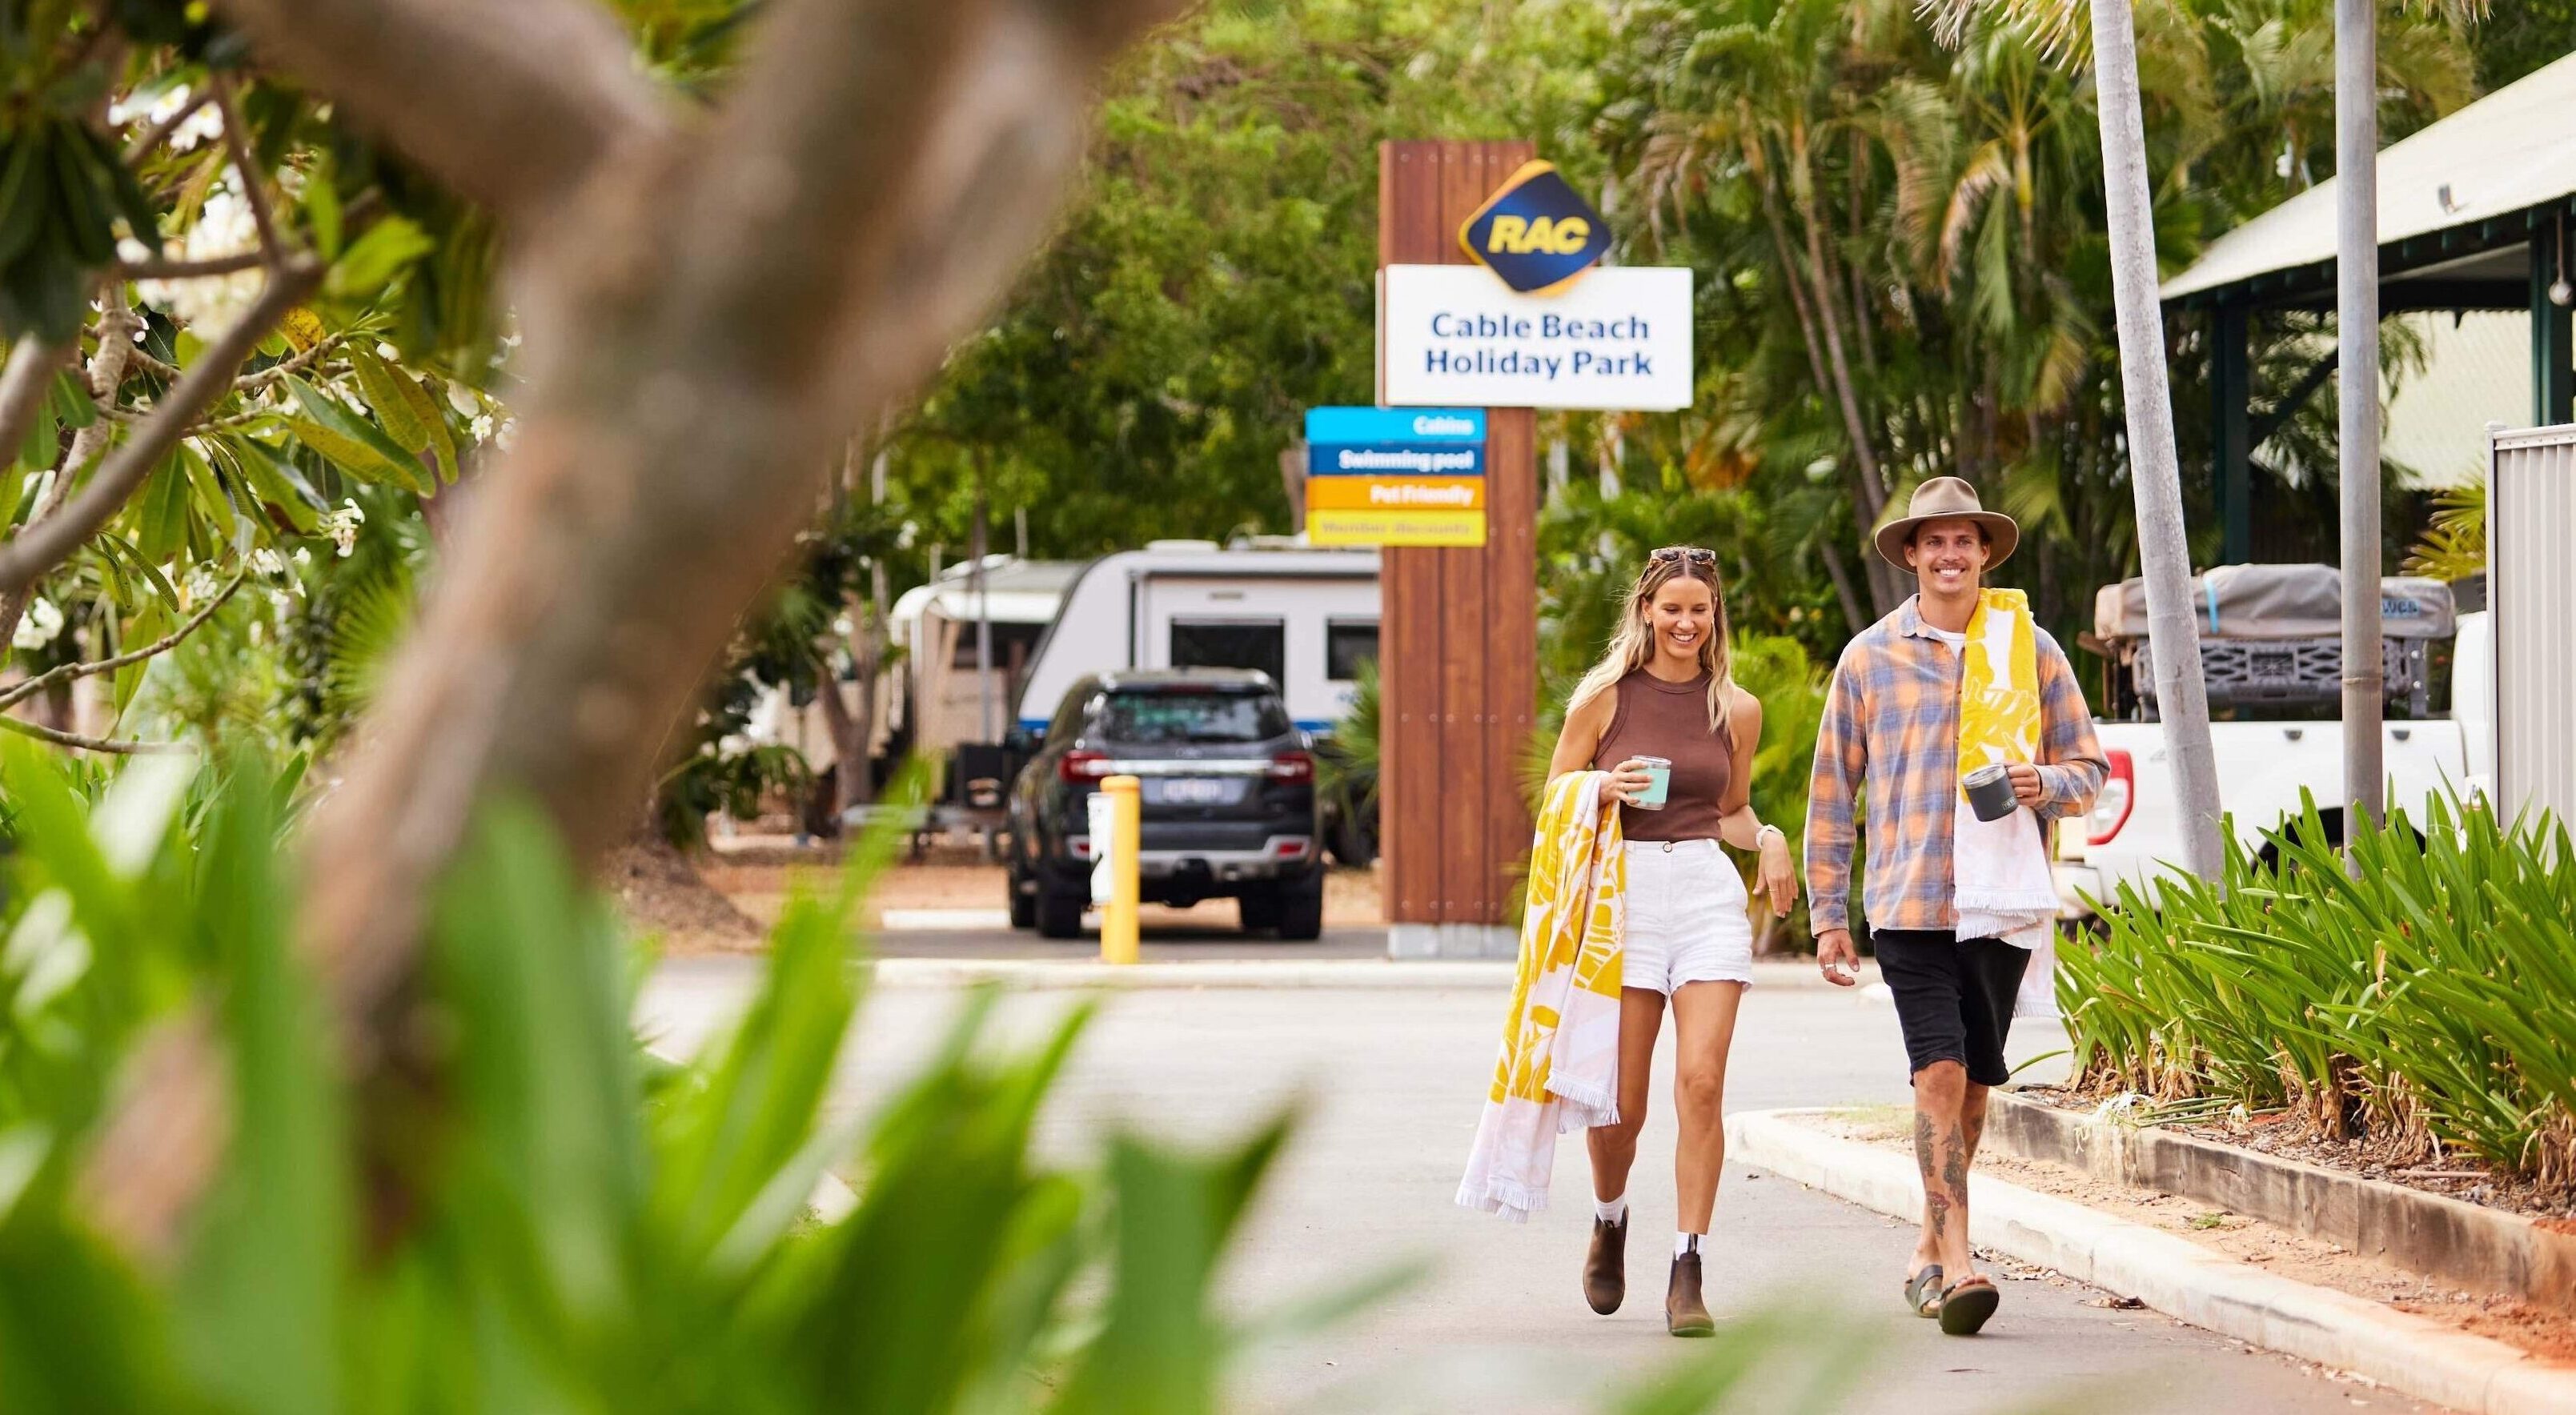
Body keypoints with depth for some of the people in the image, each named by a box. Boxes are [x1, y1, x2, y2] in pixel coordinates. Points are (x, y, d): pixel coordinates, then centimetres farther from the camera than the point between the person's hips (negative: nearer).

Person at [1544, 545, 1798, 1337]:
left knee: (1701, 1083, -13)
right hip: (1625, 892, -1)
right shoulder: (1606, 697, 3)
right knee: (1621, 1100, 1)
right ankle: (1610, 1221, 33)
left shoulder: (1736, 710, 10)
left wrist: (1768, 840, 3)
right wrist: (1605, 789, -11)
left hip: (1708, 891, 1)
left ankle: (1687, 1273, -8)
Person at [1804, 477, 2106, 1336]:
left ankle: (1930, 1249, 26)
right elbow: (1832, 793, 10)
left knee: (1973, 1083, 9)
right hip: (1908, 901, -2)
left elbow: (2089, 765, 12)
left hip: (2003, 901, 2)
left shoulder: (2030, 648, 7)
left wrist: (2046, 783, -12)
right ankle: (1957, 1266, -18)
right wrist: (1827, 916, 7)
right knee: (1939, 1073, -14)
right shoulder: (1870, 658, 5)